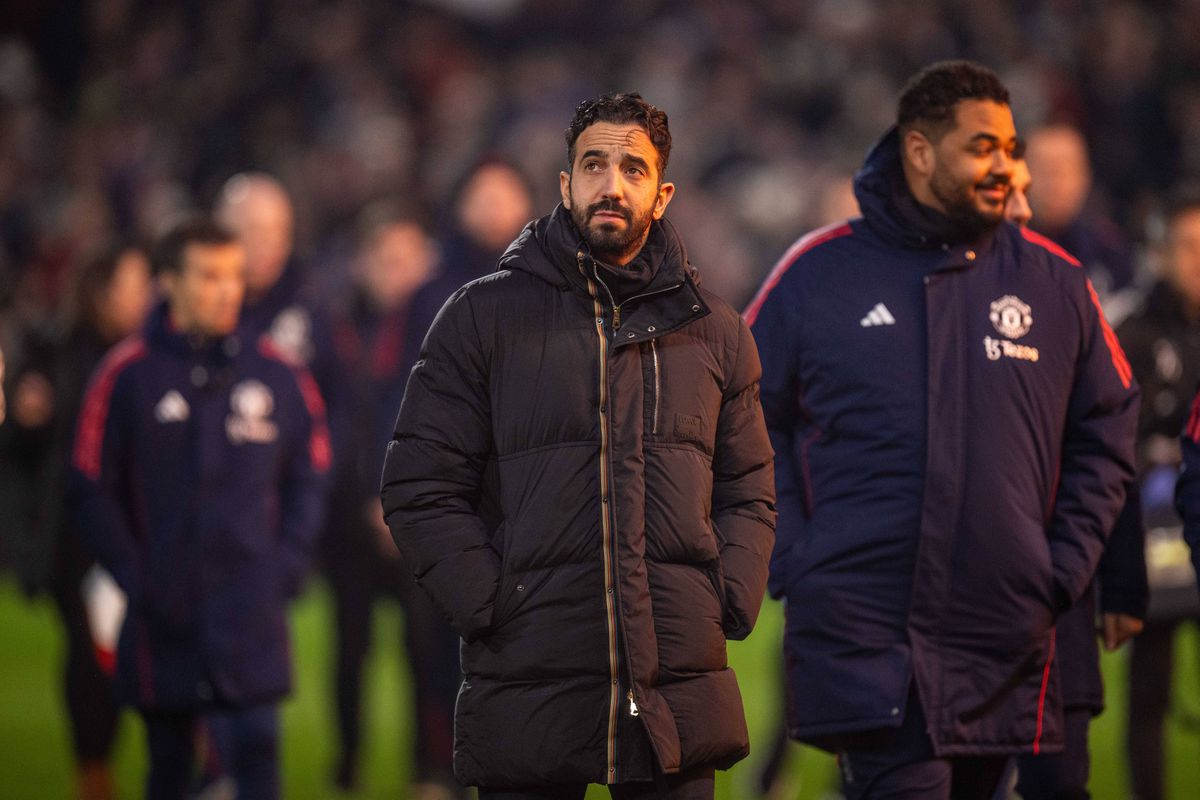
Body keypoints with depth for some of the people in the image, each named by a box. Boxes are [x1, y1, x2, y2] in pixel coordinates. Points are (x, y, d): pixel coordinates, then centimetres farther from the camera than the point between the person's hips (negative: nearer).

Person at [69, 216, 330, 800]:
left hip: (251, 616, 1)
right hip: (163, 619, 0)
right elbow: (92, 489, -1)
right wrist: (134, 576, -9)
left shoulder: (277, 376, 4)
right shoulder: (127, 376, -3)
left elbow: (307, 477, 13)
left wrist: (285, 565, 0)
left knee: (255, 747, -10)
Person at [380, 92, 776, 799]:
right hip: (528, 691, -2)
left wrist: (730, 604, 0)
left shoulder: (713, 330, 13)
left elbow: (749, 493, 17)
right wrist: (494, 607, -9)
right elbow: (420, 488, 1)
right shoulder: (483, 316, 5)